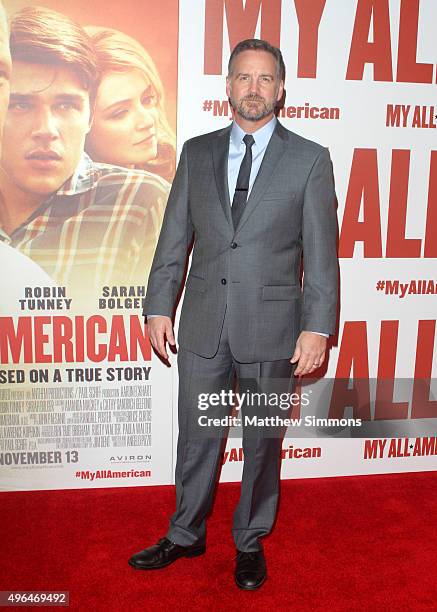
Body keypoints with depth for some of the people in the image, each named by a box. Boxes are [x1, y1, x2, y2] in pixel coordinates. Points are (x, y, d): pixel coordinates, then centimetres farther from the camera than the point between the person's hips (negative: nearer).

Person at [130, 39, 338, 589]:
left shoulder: (309, 159, -1)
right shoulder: (196, 152, 7)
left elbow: (321, 253, -4)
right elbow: (174, 237, 7)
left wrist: (317, 327, -10)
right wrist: (159, 307, 3)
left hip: (271, 328, -2)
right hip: (203, 325, 3)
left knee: (263, 442, 13)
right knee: (196, 437, 15)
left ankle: (250, 542, 35)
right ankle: (185, 535, 37)